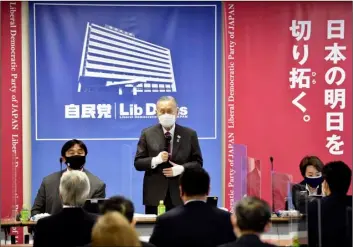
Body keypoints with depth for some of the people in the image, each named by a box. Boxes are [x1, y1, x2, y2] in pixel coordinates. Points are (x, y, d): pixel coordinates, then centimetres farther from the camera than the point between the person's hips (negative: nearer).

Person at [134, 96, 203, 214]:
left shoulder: (189, 134, 6)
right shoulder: (147, 134, 5)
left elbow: (198, 162, 6)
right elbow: (138, 163, 3)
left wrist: (182, 168, -13)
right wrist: (155, 160, -16)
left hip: (181, 195, 0)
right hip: (155, 195, 0)